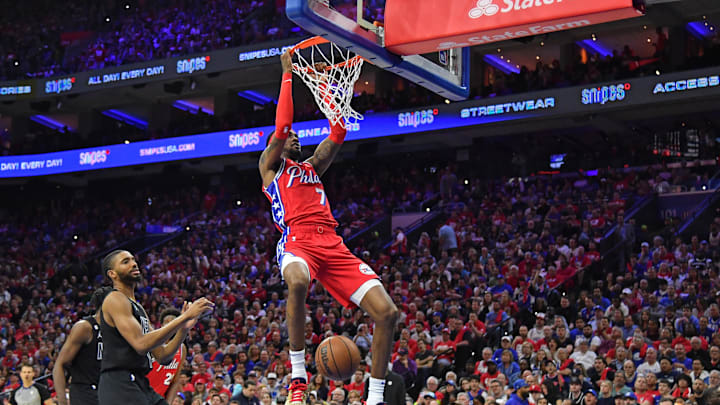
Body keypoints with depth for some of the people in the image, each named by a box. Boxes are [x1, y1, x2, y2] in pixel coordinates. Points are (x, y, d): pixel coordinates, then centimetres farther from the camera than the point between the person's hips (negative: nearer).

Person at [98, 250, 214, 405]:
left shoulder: (138, 308, 22)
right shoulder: (115, 299, -7)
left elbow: (162, 357, 19)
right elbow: (141, 344, -21)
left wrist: (184, 329, 3)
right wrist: (184, 317, -20)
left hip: (142, 386, 10)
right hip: (120, 385, -10)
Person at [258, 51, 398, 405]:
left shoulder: (312, 167, 33)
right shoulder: (270, 166, 19)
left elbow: (337, 134, 25)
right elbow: (281, 126, 5)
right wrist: (288, 74, 8)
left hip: (332, 243, 6)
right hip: (297, 240, -5)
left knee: (386, 312, -11)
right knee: (297, 282, -43)